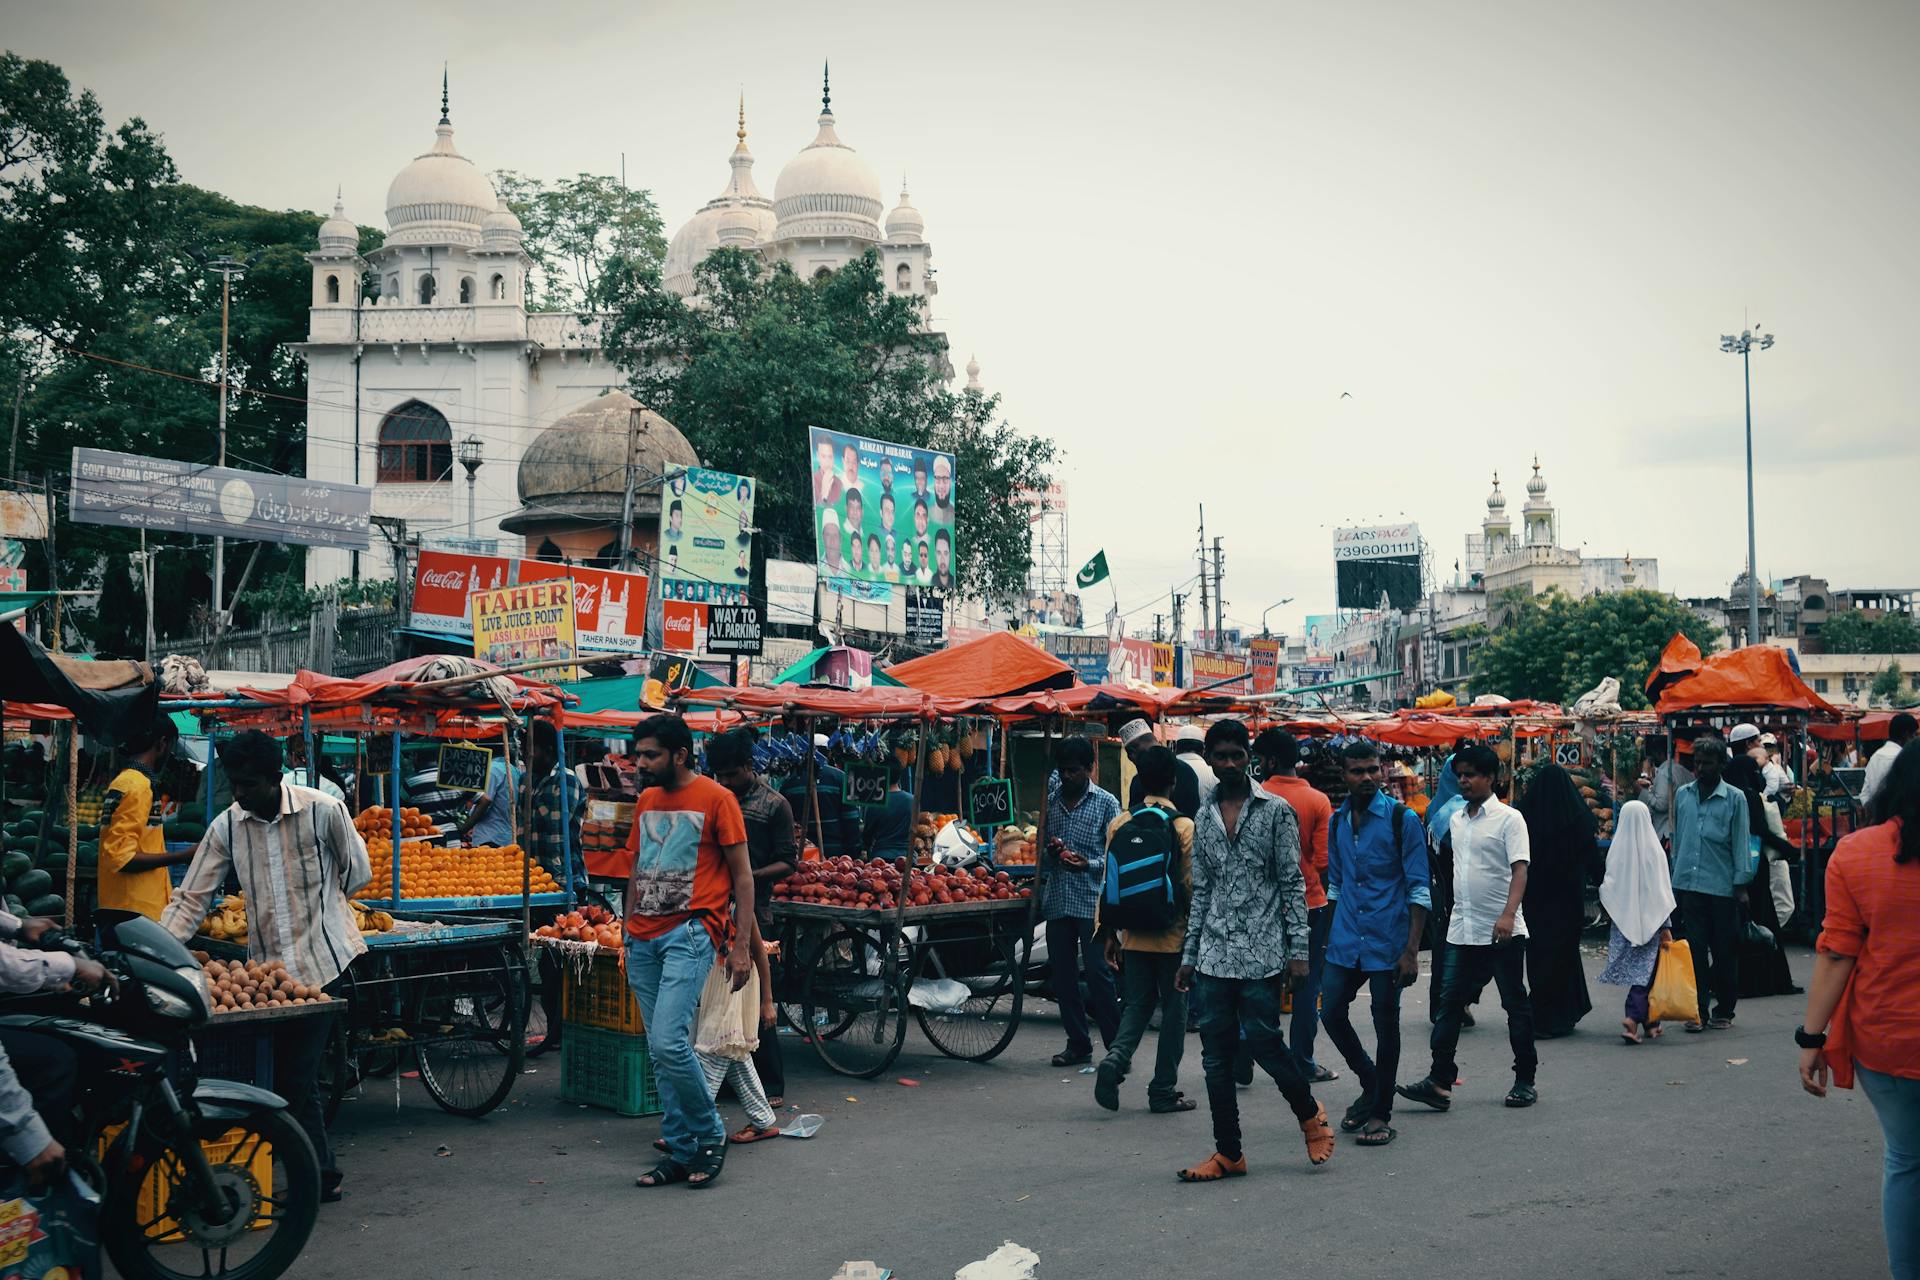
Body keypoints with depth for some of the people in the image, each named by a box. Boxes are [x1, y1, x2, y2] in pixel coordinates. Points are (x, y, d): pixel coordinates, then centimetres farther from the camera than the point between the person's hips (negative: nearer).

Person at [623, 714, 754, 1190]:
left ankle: (710, 1137, -1)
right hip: (645, 939, 7)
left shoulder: (716, 799, -4)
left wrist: (742, 946, -8)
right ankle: (680, 1152, 15)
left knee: (669, 1042, -19)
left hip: (690, 932, -7)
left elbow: (742, 875, -4)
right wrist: (629, 935, 18)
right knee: (660, 1053, 7)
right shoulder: (646, 802, 15)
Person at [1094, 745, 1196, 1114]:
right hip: (1173, 935, -3)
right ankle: (1164, 1091, 10)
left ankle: (1116, 1057, -12)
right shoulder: (1185, 827, -10)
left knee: (1137, 1003, 14)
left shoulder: (1119, 824, 0)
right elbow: (1191, 886, -9)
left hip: (1134, 934, 3)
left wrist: (1109, 932, 11)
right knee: (1174, 1008, 7)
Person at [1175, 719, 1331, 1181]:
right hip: (1215, 956, 5)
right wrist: (1189, 956, 14)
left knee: (1264, 1041, -5)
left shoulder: (1276, 811, -1)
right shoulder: (1204, 819, 13)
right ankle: (1229, 1153, 11)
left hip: (1262, 952, -5)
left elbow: (1293, 884, -3)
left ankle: (1309, 1113, 22)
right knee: (1215, 1056, 3)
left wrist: (1298, 950, -9)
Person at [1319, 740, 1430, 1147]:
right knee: (1332, 1013, 5)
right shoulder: (1338, 821, 8)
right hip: (1345, 941, 5)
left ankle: (1381, 1113, 14)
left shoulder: (1402, 819, -8)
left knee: (1386, 1025, 3)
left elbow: (1420, 890, -8)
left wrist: (1411, 950, -14)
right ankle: (1371, 1085, 28)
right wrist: (1327, 940, 15)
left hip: (1387, 941, -5)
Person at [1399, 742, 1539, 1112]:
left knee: (1516, 1005, 5)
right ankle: (1439, 1081, -2)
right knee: (1450, 1003, 0)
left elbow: (1519, 870, -16)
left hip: (1503, 931, -6)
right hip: (1462, 929, 6)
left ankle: (1525, 1080, 15)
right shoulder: (1457, 820, 12)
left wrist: (1508, 914, -29)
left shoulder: (1509, 819, -8)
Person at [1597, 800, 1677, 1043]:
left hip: (1622, 921, 3)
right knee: (1645, 970, -1)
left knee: (1634, 969, 12)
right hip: (1649, 921, -3)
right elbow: (1662, 891, -6)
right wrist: (1666, 927, -2)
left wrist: (1612, 917, 16)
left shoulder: (1616, 850, -3)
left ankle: (1649, 1023, 18)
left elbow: (1608, 888, 3)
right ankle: (1633, 1018, -17)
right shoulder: (1654, 850, -8)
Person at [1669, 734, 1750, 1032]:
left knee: (1724, 952, 6)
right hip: (1688, 884, 3)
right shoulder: (1683, 795, 10)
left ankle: (1724, 1011, 17)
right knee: (1695, 950, 2)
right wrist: (1676, 876, 14)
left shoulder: (1734, 798, -1)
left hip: (1721, 887, -3)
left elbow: (1740, 843, -1)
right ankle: (1698, 1011, 6)